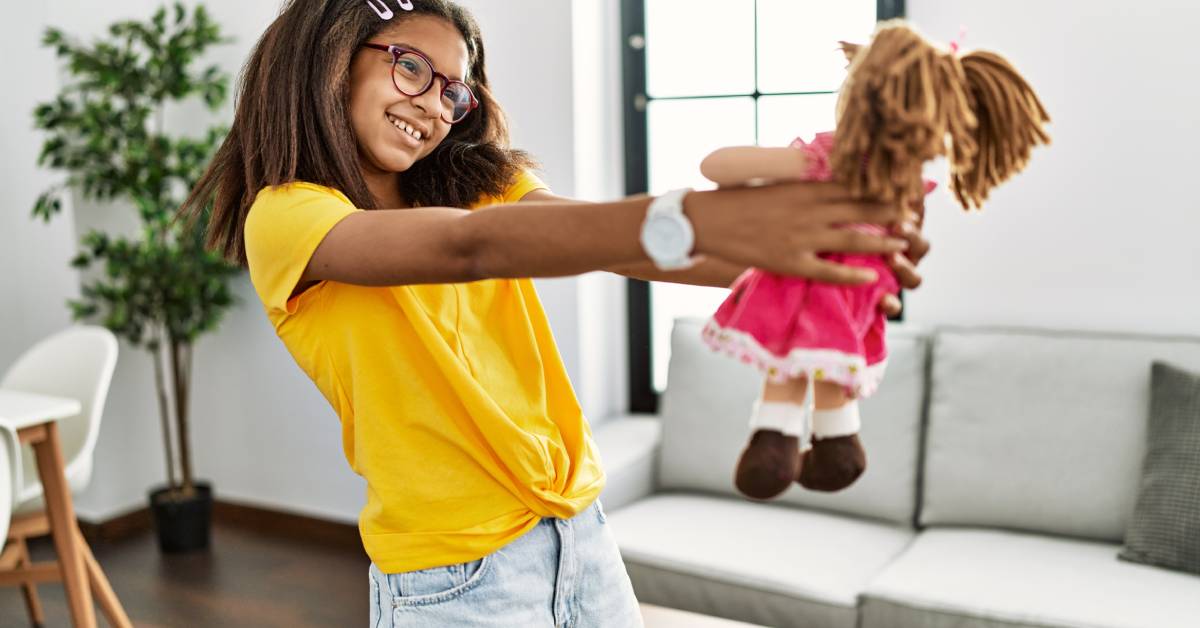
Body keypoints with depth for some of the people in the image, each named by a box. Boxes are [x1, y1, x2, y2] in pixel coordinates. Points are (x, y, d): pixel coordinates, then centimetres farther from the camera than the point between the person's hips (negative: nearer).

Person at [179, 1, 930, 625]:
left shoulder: (481, 184, 6)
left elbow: (616, 242, -11)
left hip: (581, 533, 5)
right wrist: (689, 221, -41)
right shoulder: (284, 216, -11)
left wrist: (796, 249, -27)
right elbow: (468, 246, -29)